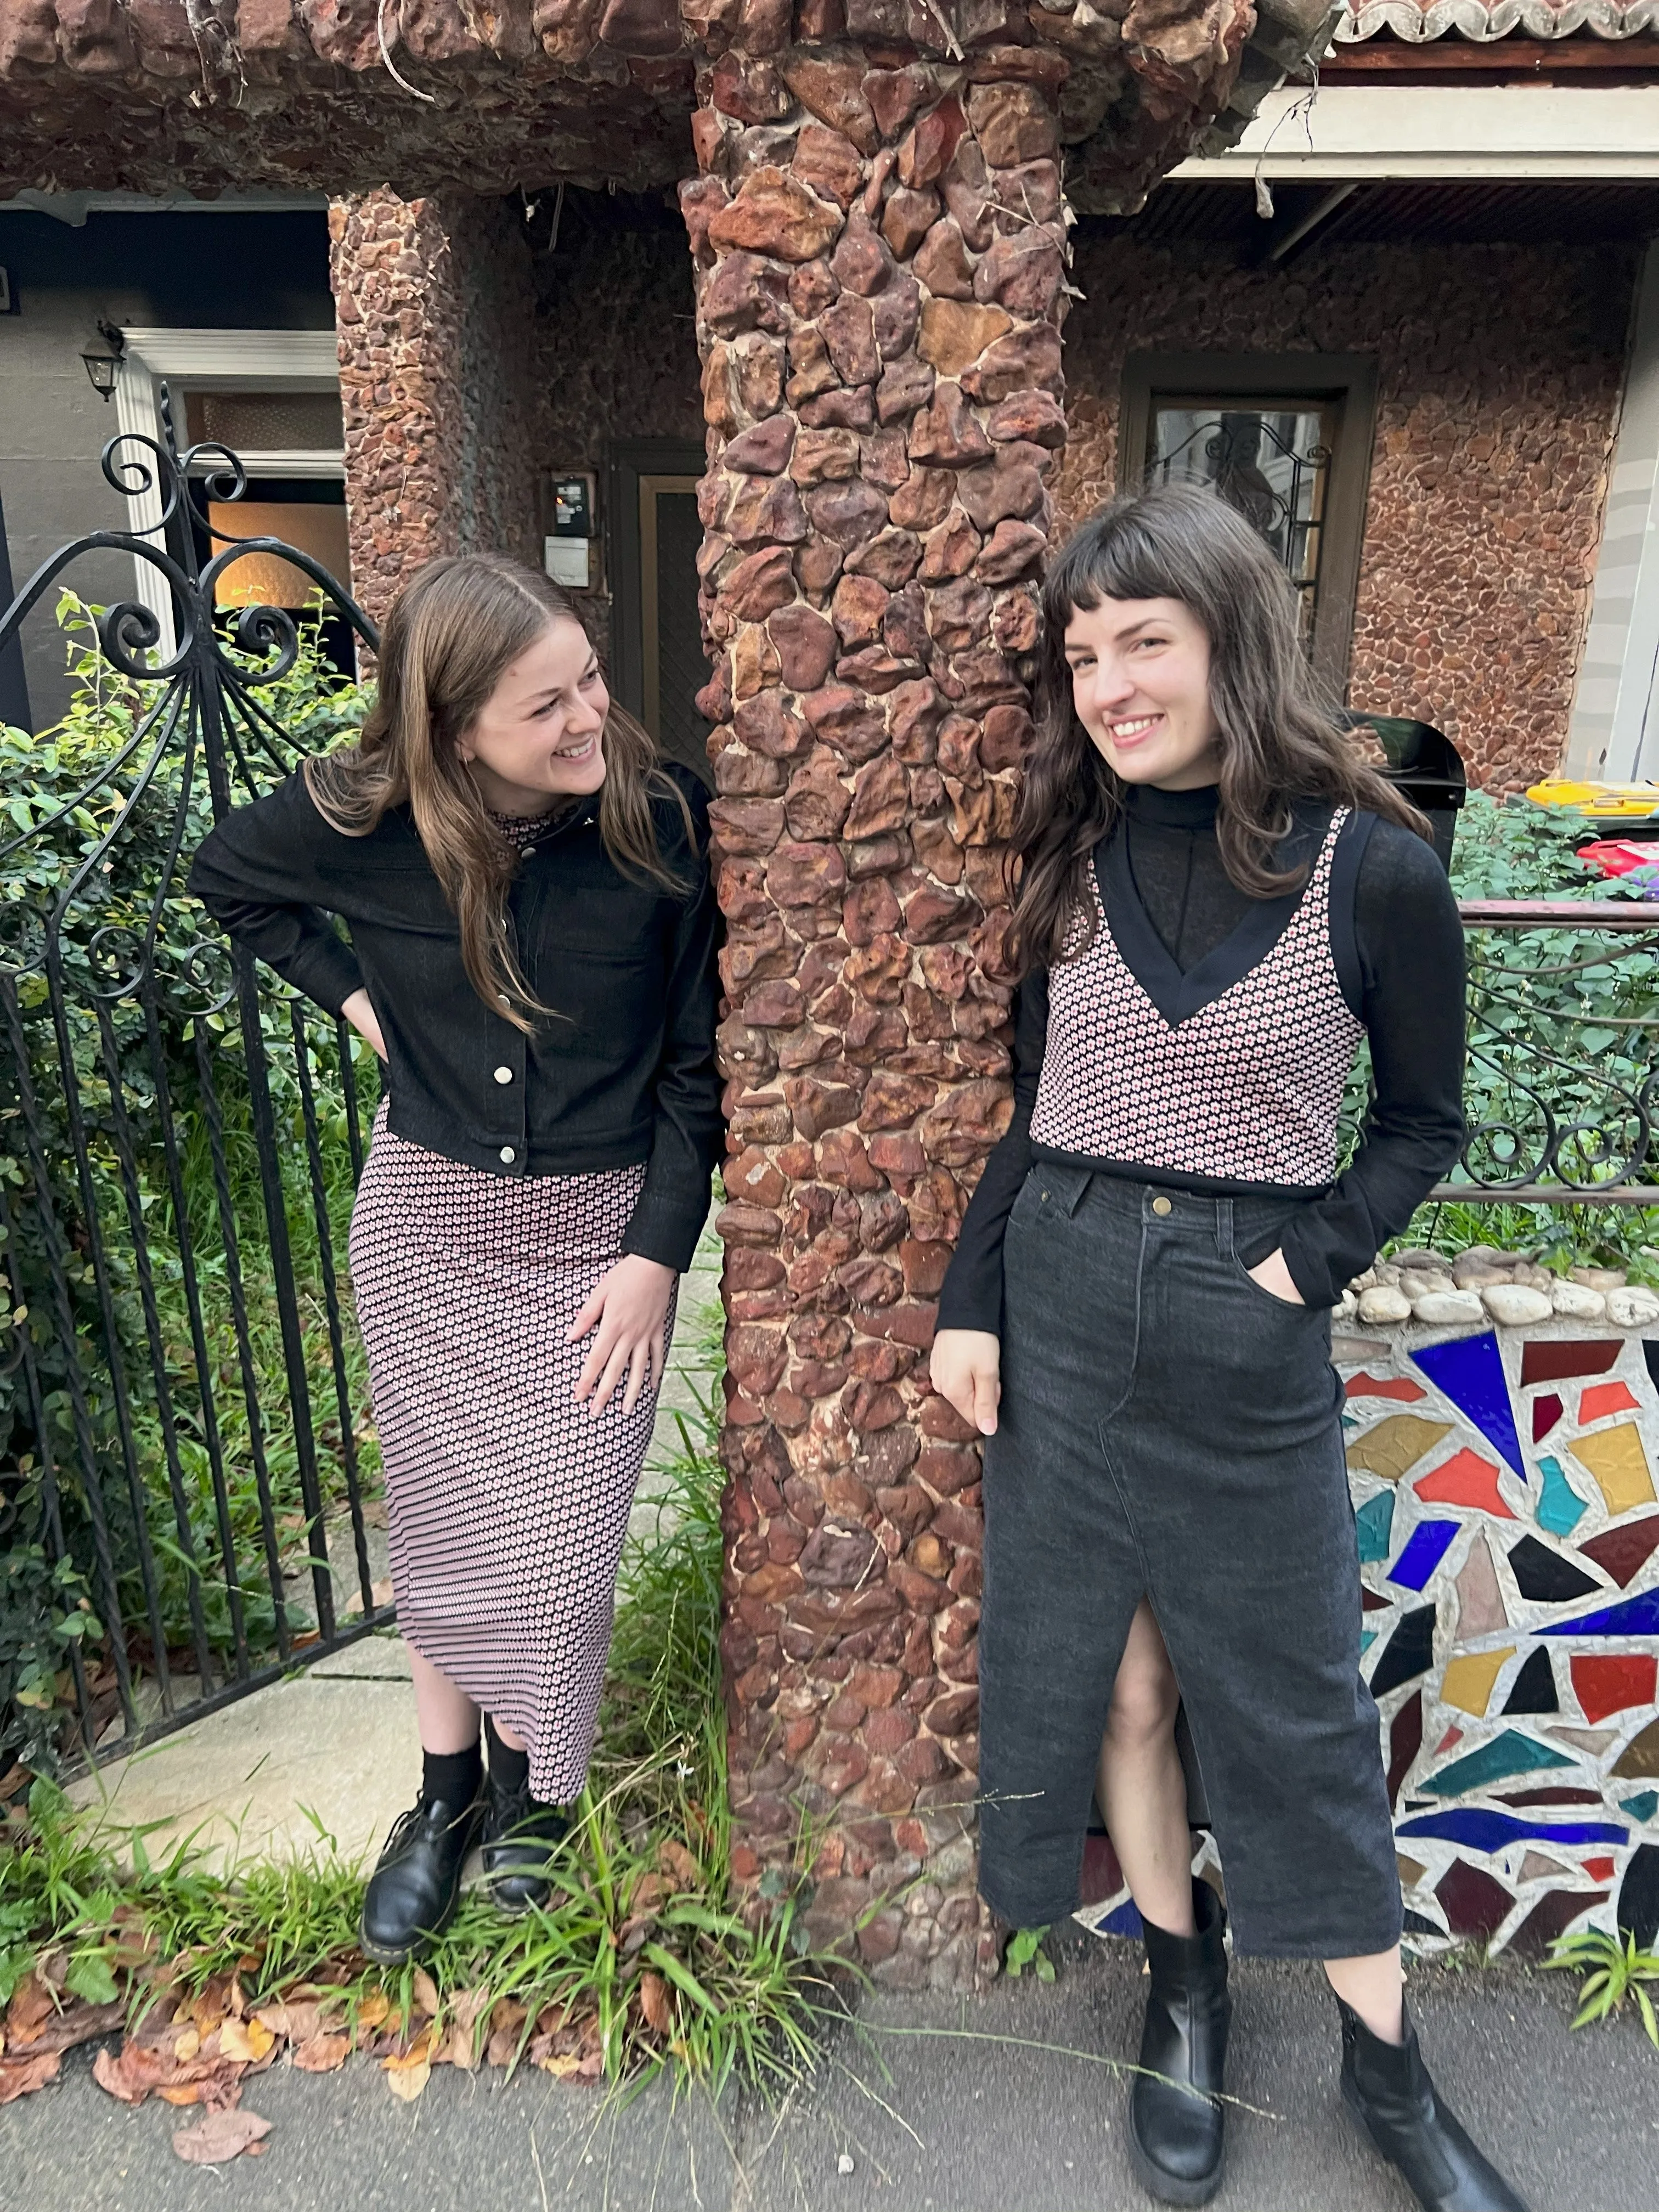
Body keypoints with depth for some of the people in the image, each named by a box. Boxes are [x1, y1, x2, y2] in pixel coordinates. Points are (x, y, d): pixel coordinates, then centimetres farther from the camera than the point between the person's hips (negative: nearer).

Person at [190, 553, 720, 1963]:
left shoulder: (663, 819, -15)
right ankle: (447, 1789, 40)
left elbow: (698, 1057, -8)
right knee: (445, 1521, 15)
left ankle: (532, 1783, 36)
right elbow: (227, 877, 11)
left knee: (563, 1537, 5)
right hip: (429, 1217, 2)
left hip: (604, 1224, -1)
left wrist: (657, 1253, -11)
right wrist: (349, 992, -1)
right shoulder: (365, 820, -12)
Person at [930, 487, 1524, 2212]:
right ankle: (1183, 1988, 40)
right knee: (1105, 1673, 15)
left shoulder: (1373, 871, -10)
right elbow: (1036, 1103, 8)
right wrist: (968, 1301, 2)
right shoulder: (1078, 856, 1)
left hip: (1246, 1336, -3)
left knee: (1288, 1698, 12)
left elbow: (1422, 1120, 2)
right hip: (1057, 1301, 3)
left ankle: (1385, 2064, 37)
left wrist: (1308, 1262, -11)